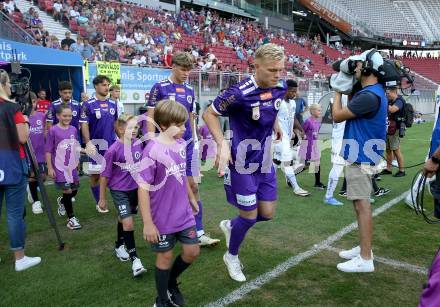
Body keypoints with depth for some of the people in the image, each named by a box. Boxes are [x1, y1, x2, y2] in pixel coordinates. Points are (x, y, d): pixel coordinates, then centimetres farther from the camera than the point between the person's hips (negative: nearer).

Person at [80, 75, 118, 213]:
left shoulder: (113, 104, 7)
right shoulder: (88, 104, -6)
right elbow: (84, 125, -9)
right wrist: (88, 144, -17)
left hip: (112, 145, 3)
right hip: (96, 145, -3)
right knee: (95, 175, 7)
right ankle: (99, 203, 21)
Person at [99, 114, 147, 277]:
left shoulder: (138, 144, -8)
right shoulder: (113, 150, -21)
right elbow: (104, 175, -11)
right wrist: (102, 198, -4)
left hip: (135, 188, 5)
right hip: (119, 191, -5)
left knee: (124, 218, 22)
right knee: (128, 223, -11)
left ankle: (119, 245, 45)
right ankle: (134, 259, -1)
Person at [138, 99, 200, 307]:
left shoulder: (181, 144, -2)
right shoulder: (152, 150, -22)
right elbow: (143, 188, -20)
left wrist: (191, 198, 22)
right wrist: (148, 223, -18)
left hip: (184, 213, 6)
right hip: (163, 218, -6)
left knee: (192, 251, 11)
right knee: (165, 256, 10)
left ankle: (171, 282, 40)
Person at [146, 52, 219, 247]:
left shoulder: (189, 90, 10)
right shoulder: (160, 88, -6)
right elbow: (150, 117, -7)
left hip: (187, 144, 5)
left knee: (193, 187, 2)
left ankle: (199, 233, 8)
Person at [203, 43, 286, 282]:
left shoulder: (280, 88, -4)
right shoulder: (240, 93, -25)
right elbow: (209, 114, -14)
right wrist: (222, 144, -24)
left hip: (265, 162, 7)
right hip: (243, 163, -7)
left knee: (267, 213, 10)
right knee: (249, 215, 2)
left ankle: (230, 226, 40)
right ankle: (232, 256, 31)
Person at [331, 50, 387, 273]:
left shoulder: (369, 96, -22)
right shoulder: (373, 92, 12)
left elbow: (337, 116, -14)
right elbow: (351, 110, 21)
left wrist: (338, 92, 1)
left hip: (361, 159, -11)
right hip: (361, 156, 11)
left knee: (362, 205, -6)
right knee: (360, 204, 17)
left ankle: (365, 260, 1)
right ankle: (364, 248, 29)